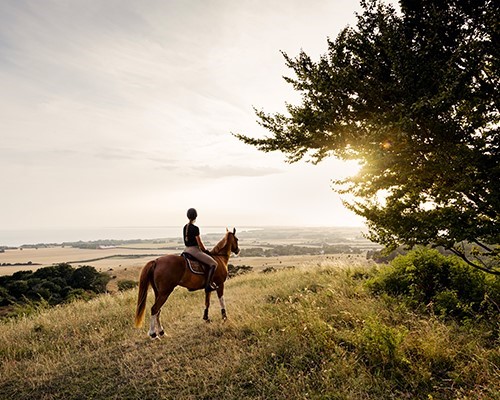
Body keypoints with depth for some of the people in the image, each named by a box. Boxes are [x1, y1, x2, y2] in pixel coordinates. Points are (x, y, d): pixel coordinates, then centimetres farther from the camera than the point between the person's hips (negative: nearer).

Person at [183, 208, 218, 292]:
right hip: (194, 250, -9)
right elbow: (199, 243, -15)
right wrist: (205, 250, 4)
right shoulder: (195, 228, -16)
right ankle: (208, 285, -13)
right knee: (213, 264, -7)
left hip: (186, 250, 9)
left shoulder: (185, 227, 9)